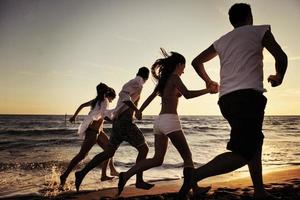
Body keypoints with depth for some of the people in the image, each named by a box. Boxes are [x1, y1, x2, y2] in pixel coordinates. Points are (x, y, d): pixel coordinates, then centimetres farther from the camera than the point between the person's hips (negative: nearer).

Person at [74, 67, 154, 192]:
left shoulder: (130, 83, 22)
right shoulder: (138, 82, -5)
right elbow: (123, 94, -22)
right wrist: (136, 110, -21)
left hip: (118, 121, 9)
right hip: (125, 121, -9)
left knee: (109, 152, 11)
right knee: (143, 149, 2)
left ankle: (82, 173, 11)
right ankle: (139, 181, 7)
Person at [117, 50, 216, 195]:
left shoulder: (164, 79, 20)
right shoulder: (174, 77, -4)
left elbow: (151, 97, 28)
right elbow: (187, 94, -19)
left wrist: (140, 111, 38)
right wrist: (208, 90, -10)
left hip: (159, 121, 8)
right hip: (170, 120, -8)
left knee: (157, 159, 8)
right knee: (187, 156, 1)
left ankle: (126, 175, 4)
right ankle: (194, 188, 3)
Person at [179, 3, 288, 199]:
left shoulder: (222, 41, 23)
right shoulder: (260, 31, 10)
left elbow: (197, 61, 26)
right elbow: (281, 57, 1)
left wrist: (208, 81, 40)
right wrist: (278, 77, 20)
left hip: (226, 99, 7)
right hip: (249, 96, -7)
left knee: (255, 142, 21)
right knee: (243, 154, -12)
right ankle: (194, 176, -25)